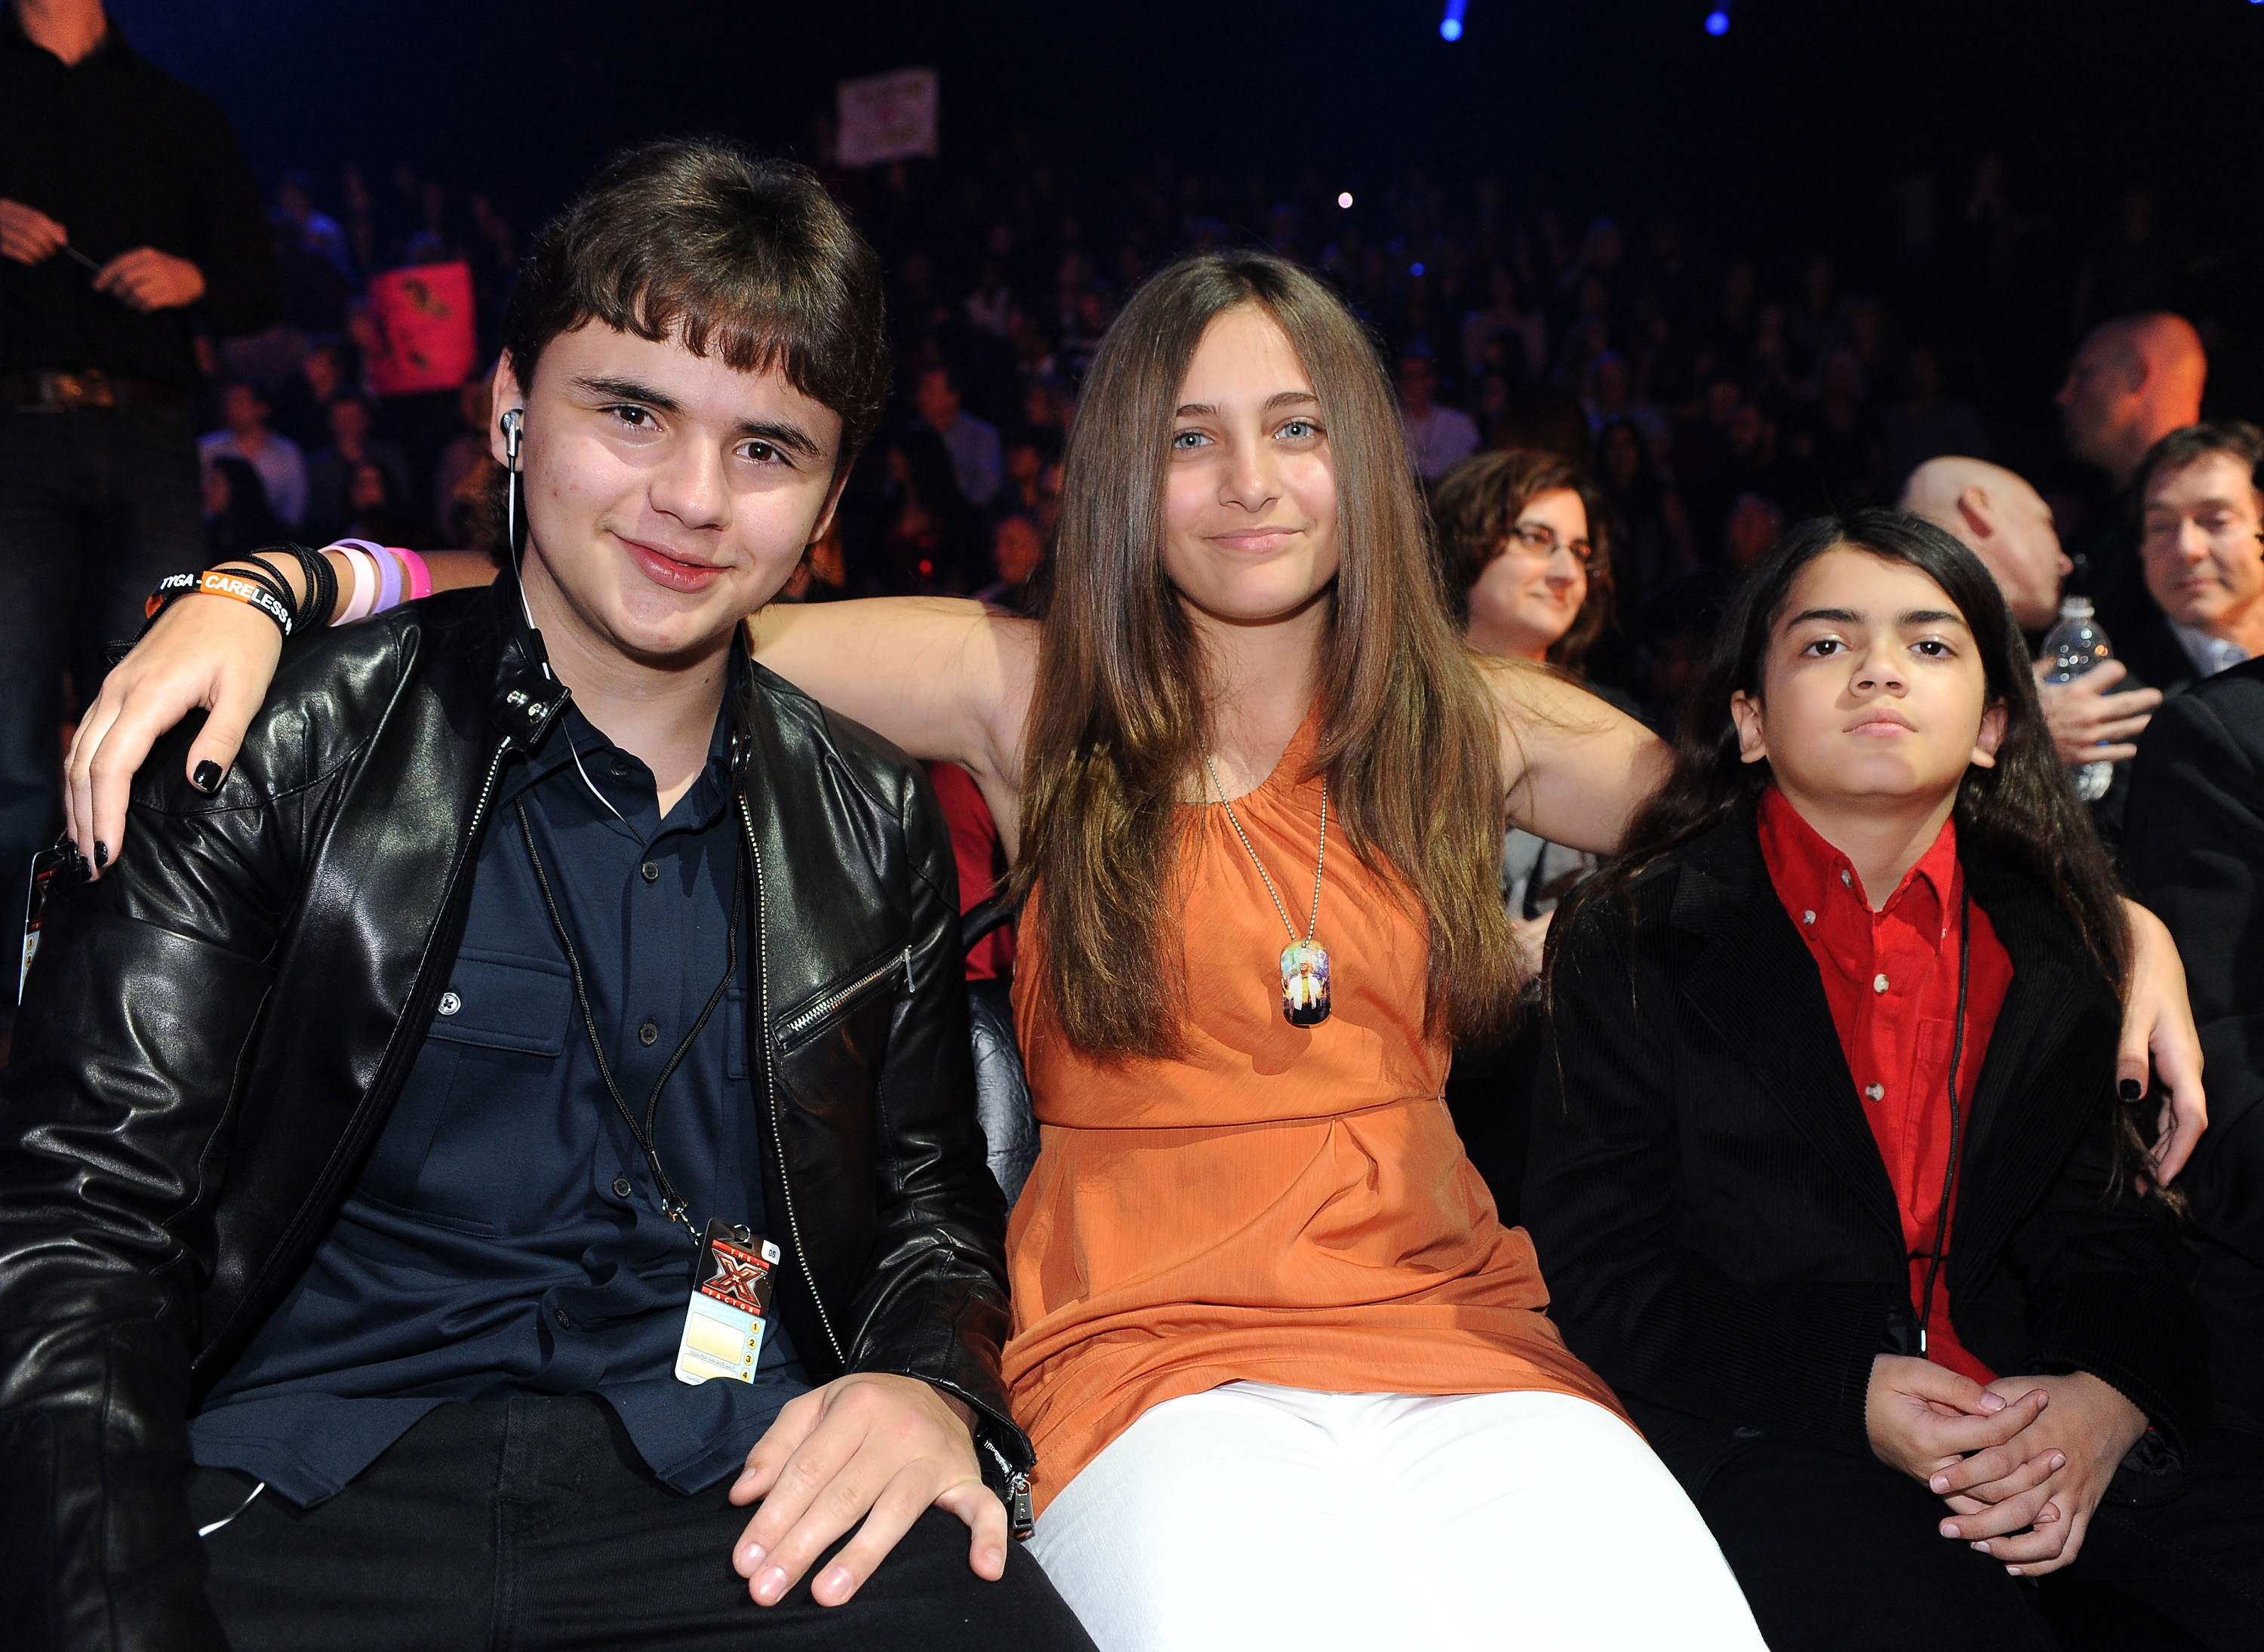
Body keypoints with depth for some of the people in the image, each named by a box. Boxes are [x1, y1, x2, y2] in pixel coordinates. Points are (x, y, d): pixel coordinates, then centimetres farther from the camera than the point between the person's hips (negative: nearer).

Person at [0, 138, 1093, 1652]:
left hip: (741, 1504, 3)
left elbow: (934, 1194, 19)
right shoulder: (279, 743, 2)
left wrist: (930, 1382, -5)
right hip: (307, 1486, -2)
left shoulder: (875, 823, 13)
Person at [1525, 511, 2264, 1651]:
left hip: (2032, 1419, 4)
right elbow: (1599, 1263, -4)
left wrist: (2110, 1398, -12)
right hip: (1766, 1438, -4)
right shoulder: (1633, 943, -1)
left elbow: (2110, 1226, 10)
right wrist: (1848, 1395, -16)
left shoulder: (2052, 948, 11)